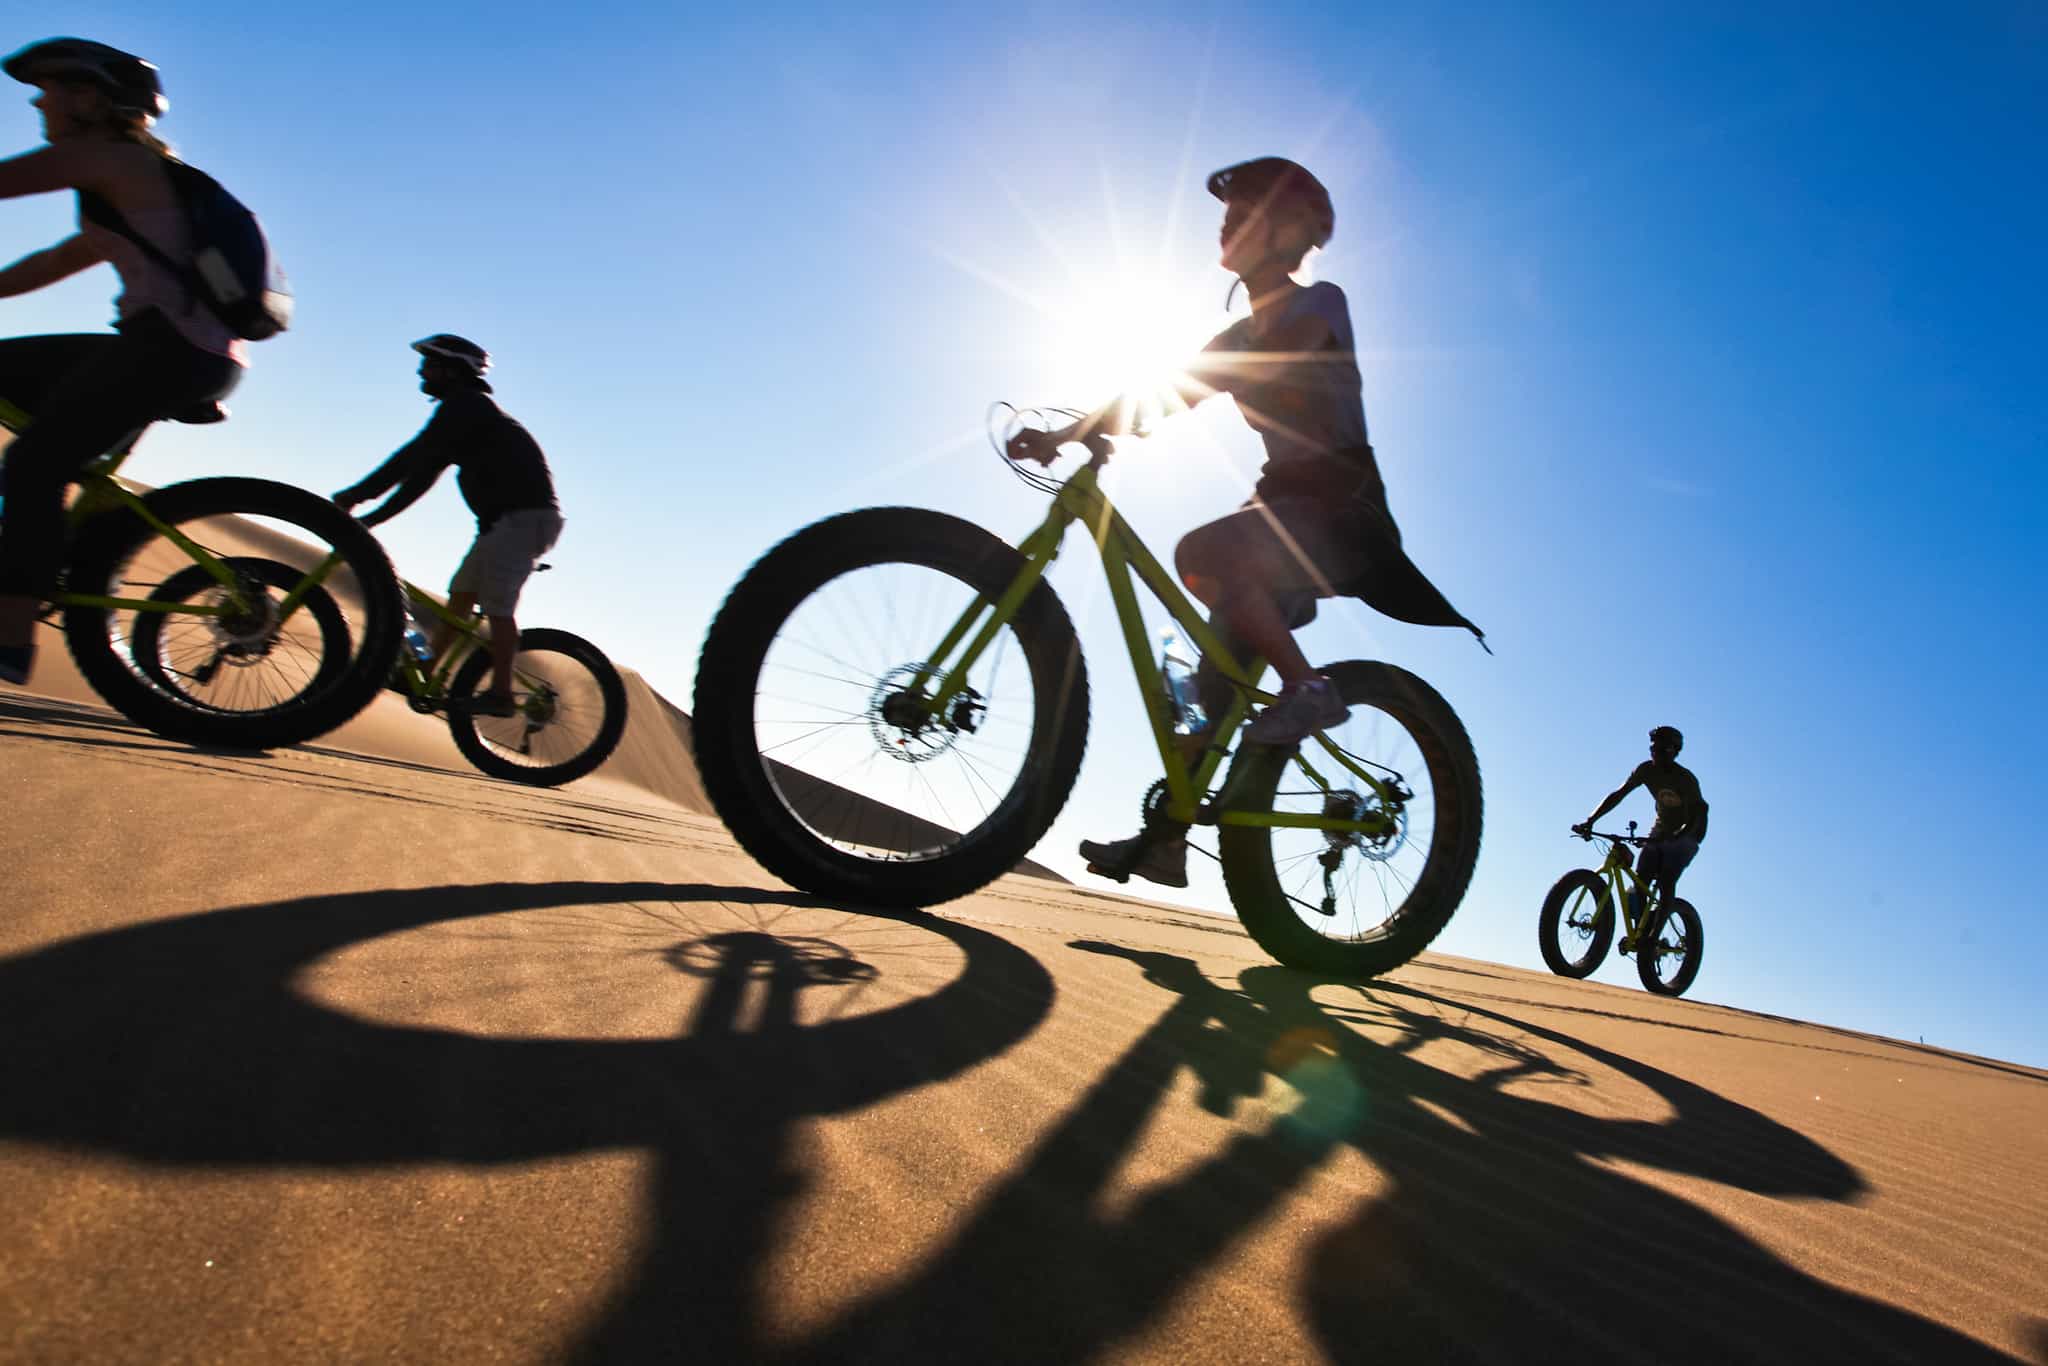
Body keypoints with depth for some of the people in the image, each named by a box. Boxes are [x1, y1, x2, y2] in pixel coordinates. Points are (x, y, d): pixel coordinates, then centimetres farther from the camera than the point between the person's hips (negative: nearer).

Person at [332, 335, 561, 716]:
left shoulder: (464, 405, -9)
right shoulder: (463, 411, 21)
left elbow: (415, 455, -18)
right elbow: (422, 473, 20)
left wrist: (357, 495, -16)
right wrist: (374, 517, 14)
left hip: (525, 516, -10)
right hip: (503, 517, 10)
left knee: (496, 604, -11)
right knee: (461, 593, 10)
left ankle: (500, 692, -8)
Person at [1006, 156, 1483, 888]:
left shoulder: (1320, 305, -3)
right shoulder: (1243, 337, 18)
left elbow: (1278, 371, -24)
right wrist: (1063, 435, -6)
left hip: (1340, 512, -7)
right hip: (1285, 513, 7)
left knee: (1202, 551, -33)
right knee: (1213, 675, 1)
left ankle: (1308, 688, -22)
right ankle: (1166, 838, 7)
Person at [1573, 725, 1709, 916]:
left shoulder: (1686, 779, -22)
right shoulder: (1647, 770, -9)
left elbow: (1696, 818, -30)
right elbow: (1618, 795, -13)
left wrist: (1675, 837, -48)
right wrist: (1590, 821, -23)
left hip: (1686, 835, -5)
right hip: (1660, 832, 5)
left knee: (1666, 882, -22)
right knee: (1640, 880, -11)